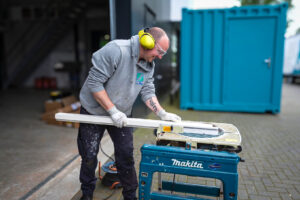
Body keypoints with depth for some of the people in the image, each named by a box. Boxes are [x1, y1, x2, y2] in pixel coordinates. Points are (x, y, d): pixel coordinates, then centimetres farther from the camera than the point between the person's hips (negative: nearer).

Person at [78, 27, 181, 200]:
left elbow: (148, 92, -1)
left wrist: (162, 114, -14)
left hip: (121, 115, 5)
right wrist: (113, 111, -26)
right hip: (94, 111, -4)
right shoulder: (116, 50, -27)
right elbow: (94, 83, -26)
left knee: (126, 155, 5)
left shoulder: (149, 65, -4)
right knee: (89, 156, 8)